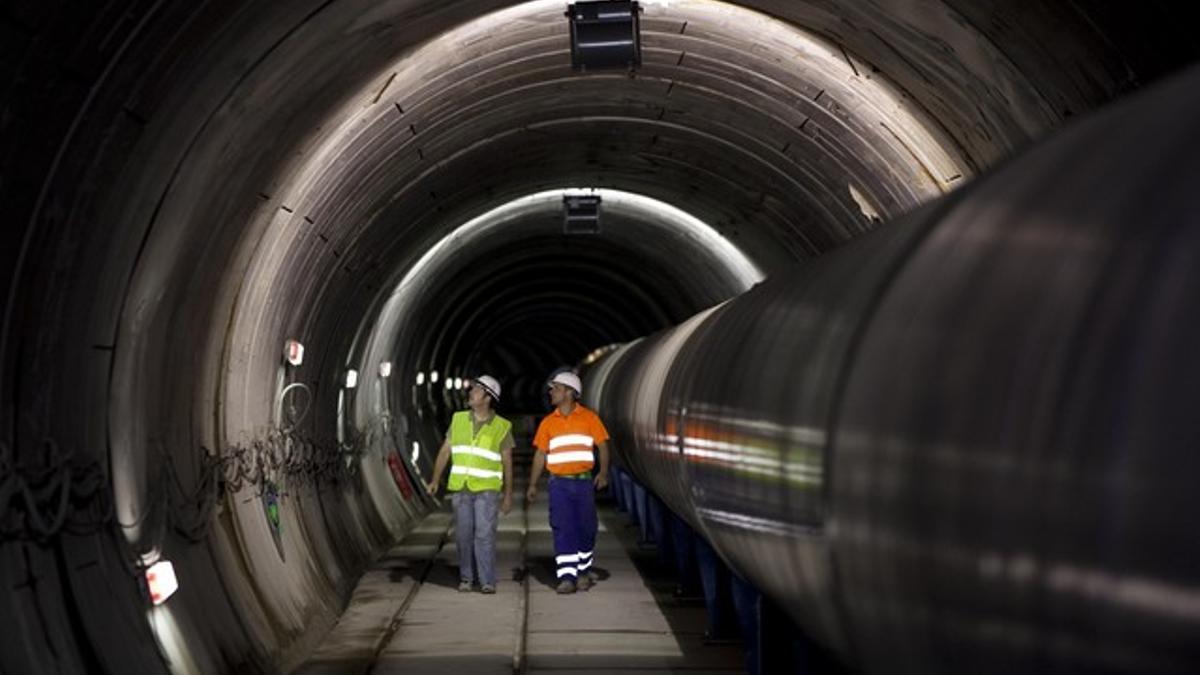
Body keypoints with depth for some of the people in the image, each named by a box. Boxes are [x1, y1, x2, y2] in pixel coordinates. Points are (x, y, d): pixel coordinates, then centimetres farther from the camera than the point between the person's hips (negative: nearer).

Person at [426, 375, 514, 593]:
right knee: (463, 534, 5)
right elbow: (445, 451, 11)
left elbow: (507, 463, 2)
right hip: (460, 488, 3)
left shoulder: (502, 427, -1)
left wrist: (508, 495, 1)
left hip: (487, 489, -3)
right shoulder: (459, 419, 7)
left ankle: (488, 581, -7)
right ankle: (466, 578, 17)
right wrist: (436, 480, 4)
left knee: (484, 533, -10)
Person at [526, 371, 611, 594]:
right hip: (559, 483, 1)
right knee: (563, 530, -6)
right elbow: (540, 455, 11)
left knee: (586, 529, 8)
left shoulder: (589, 418, 2)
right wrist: (533, 485, 7)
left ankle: (584, 570, 26)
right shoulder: (548, 422, 8)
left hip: (584, 482, -1)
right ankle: (567, 577, -7)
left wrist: (603, 472, -12)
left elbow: (603, 446, 2)